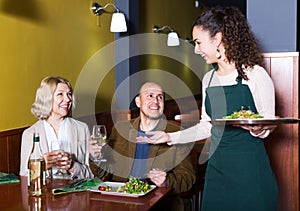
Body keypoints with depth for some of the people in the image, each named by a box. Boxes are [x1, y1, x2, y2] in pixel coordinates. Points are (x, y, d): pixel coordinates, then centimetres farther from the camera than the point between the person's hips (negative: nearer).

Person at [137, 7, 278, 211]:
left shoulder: (255, 74, -8)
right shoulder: (208, 79, 10)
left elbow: (268, 125, -3)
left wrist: (256, 129, -25)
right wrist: (170, 137, 8)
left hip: (249, 165, -5)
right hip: (217, 164, 5)